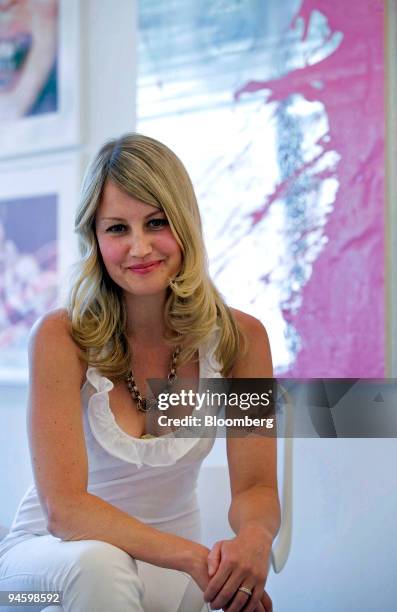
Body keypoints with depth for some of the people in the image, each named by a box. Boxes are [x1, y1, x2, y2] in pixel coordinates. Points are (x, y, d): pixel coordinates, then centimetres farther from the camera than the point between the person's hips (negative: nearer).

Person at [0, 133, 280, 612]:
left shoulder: (240, 338, -9)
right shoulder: (62, 338, -18)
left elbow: (255, 489, -8)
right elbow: (64, 508, -23)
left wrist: (254, 537, -33)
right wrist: (194, 556, -36)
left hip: (167, 566, 2)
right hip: (49, 552, -2)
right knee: (98, 564, -37)